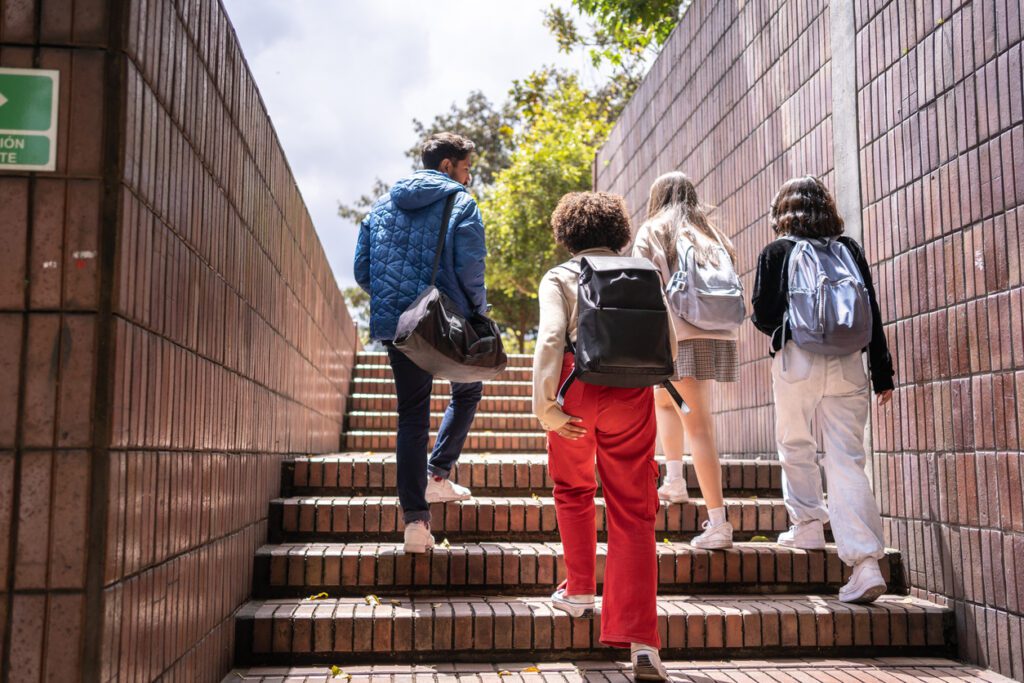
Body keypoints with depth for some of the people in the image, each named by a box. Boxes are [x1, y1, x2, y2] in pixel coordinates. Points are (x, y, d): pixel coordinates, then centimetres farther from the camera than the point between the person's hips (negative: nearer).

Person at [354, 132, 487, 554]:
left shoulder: (382, 206, 13)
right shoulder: (460, 203, -2)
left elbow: (362, 271, 10)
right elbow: (470, 269, -13)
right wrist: (478, 313, 2)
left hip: (395, 326, 4)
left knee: (412, 416, 8)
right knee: (467, 392, 24)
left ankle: (415, 520, 2)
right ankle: (437, 475, 13)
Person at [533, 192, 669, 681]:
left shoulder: (559, 277, 4)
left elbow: (551, 338, -11)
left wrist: (545, 407, -14)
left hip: (578, 390, -1)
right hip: (630, 396, 2)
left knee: (574, 491, 25)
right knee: (632, 512, 3)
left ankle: (579, 590, 32)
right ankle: (640, 639, -4)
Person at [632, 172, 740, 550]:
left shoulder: (653, 230, 6)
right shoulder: (710, 233, 21)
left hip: (681, 334, -6)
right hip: (719, 334, 6)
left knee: (697, 425, -5)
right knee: (664, 399, 25)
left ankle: (718, 523, -7)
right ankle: (674, 481, 22)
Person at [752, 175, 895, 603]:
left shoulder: (776, 252, 3)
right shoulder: (850, 249, 11)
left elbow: (763, 315, -1)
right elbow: (873, 314, 8)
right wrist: (882, 373, 11)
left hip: (797, 359, -2)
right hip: (847, 363, 3)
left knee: (795, 445, 18)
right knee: (847, 458, -1)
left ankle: (808, 526, 23)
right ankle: (865, 563, -9)